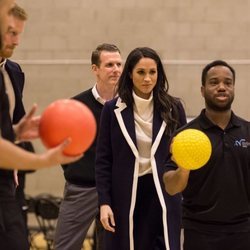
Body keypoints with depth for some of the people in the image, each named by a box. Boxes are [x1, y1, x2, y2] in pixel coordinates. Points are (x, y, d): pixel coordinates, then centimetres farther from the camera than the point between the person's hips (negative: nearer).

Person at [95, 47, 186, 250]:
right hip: (125, 195, 0)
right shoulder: (113, 110, 0)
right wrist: (104, 202, -4)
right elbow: (103, 160, 1)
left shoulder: (173, 108, 2)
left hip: (163, 195, 0)